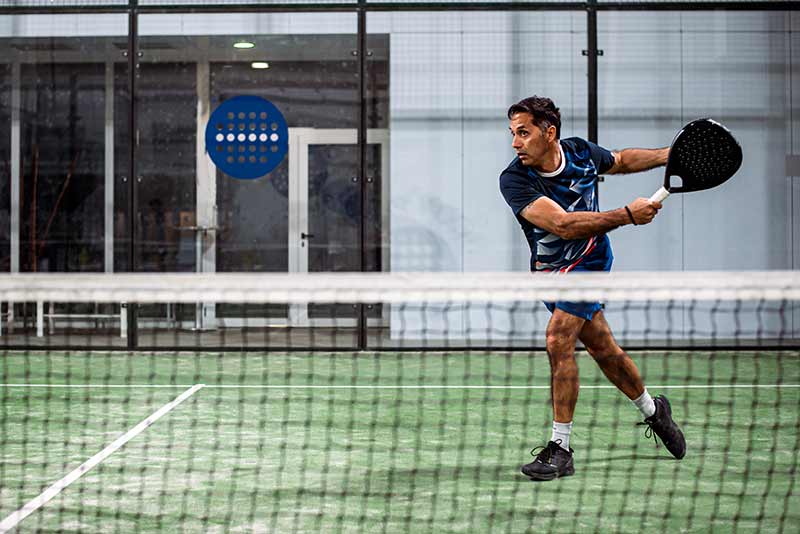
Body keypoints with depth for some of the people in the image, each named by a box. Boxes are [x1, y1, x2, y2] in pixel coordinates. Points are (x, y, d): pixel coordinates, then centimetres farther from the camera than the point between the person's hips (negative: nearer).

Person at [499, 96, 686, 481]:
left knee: (558, 340, -21)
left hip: (587, 263, -1)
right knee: (604, 349, 14)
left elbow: (621, 161, 13)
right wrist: (627, 215, -35)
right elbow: (563, 224, -33)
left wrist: (673, 155, 8)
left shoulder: (581, 152, -13)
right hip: (549, 271, 1)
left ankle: (560, 449, -16)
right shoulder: (514, 180, -23)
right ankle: (653, 411, 40)